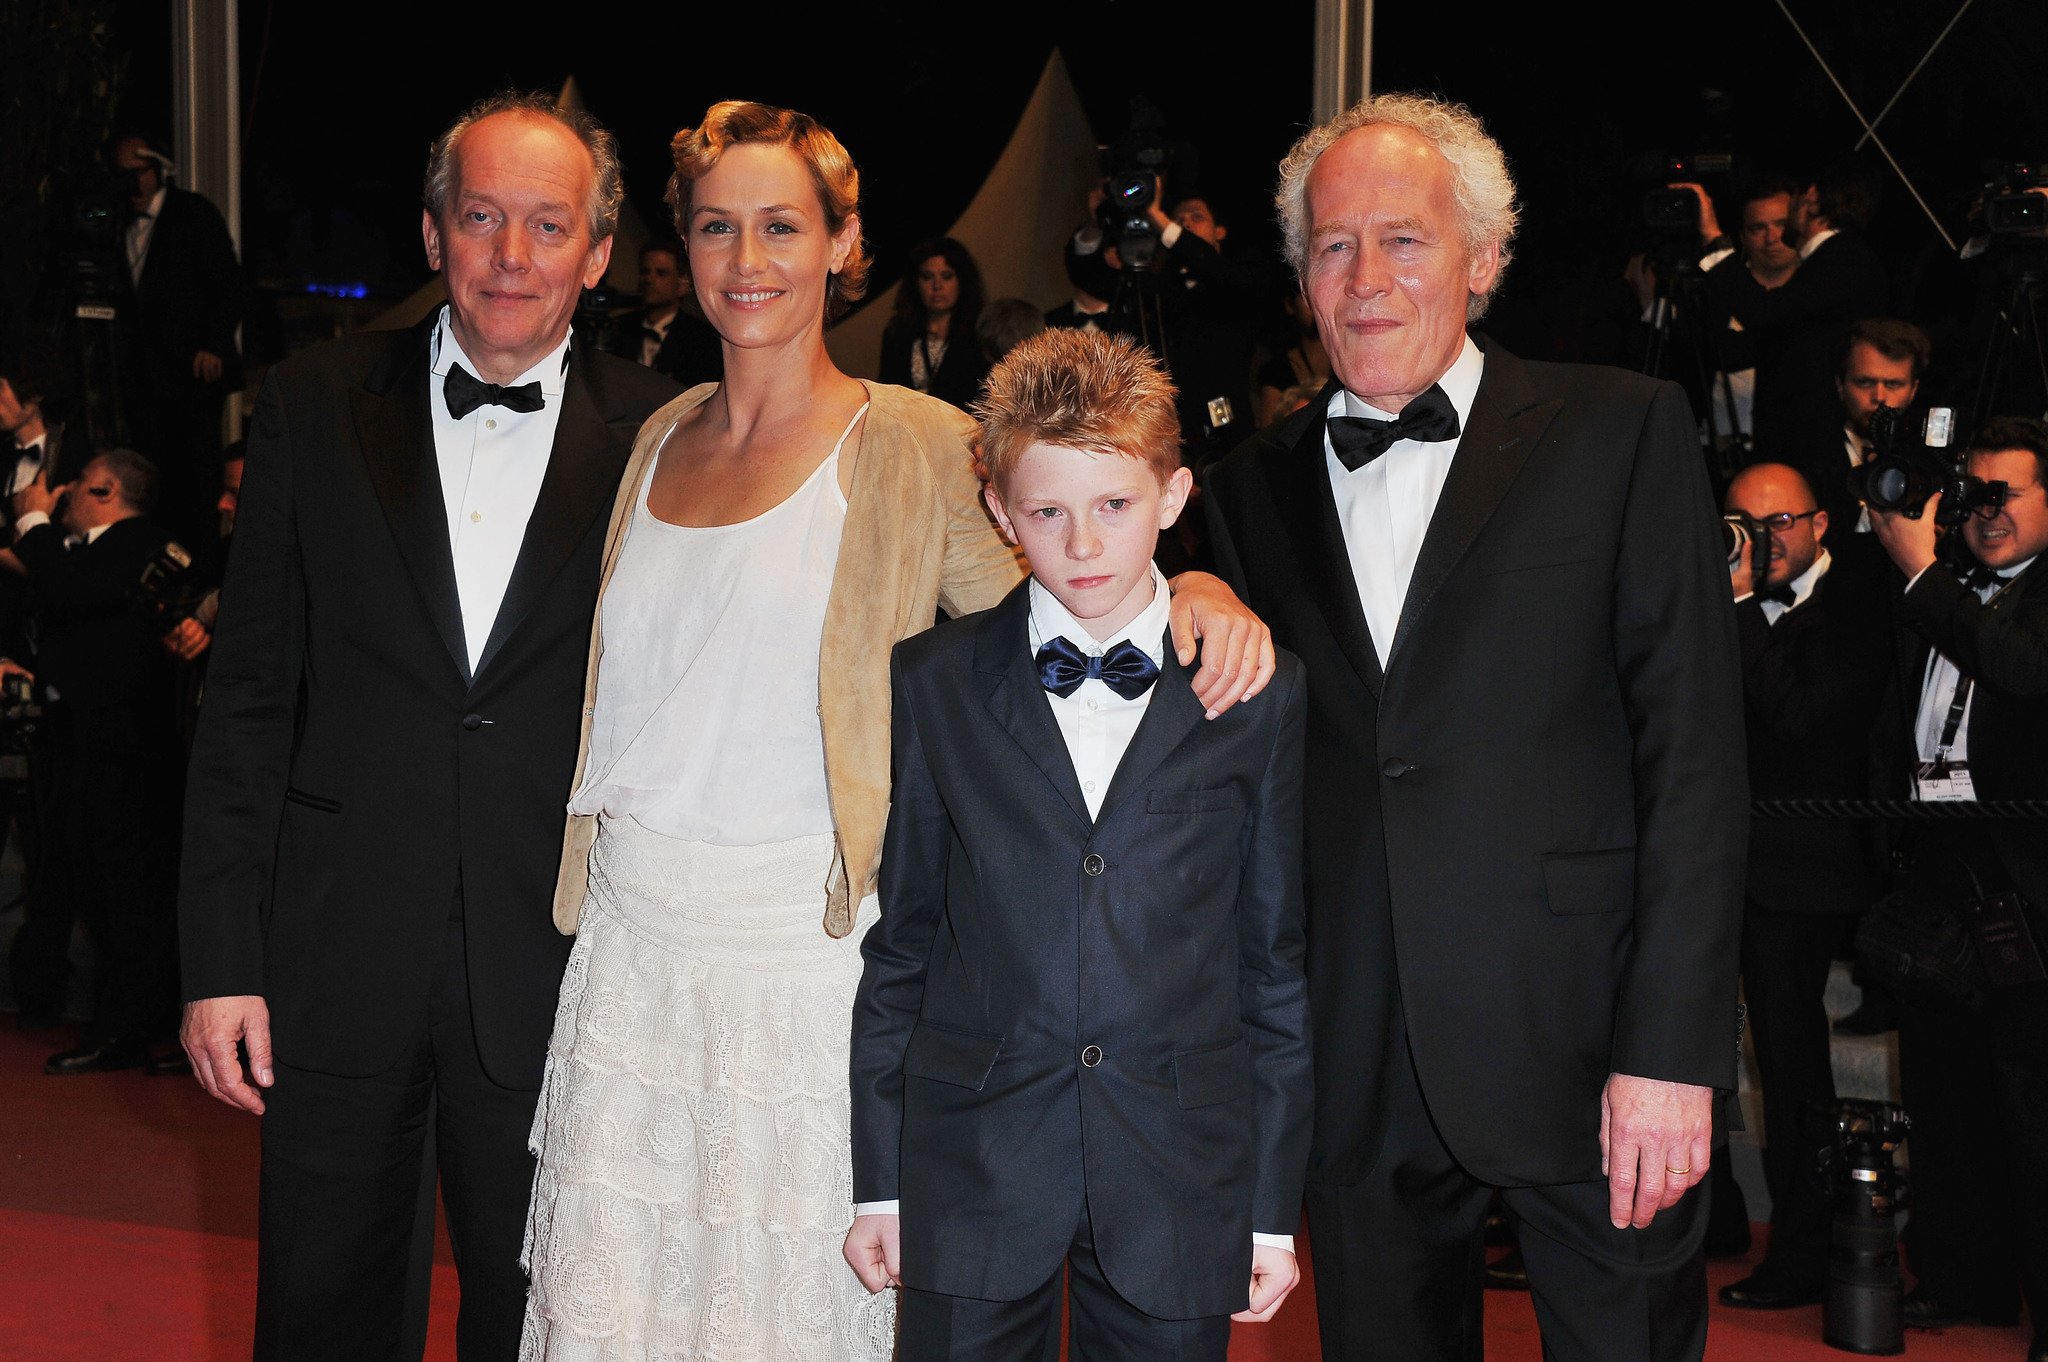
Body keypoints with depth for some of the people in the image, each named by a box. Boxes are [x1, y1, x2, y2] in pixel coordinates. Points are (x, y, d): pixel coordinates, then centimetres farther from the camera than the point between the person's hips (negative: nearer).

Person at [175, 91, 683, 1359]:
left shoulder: (659, 438, -2)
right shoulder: (317, 406, 2)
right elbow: (249, 697, 2)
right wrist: (222, 958, -2)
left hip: (556, 971, -1)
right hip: (338, 964, 1)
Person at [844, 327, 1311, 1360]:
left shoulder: (1261, 695, 1)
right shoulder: (931, 684, 2)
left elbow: (1279, 962, 3)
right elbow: (898, 941, 5)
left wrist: (1275, 1209, 3)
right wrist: (879, 1181, 4)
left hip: (1181, 1186, 0)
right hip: (973, 1176, 0)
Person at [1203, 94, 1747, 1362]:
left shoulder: (1623, 432, 0)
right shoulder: (1257, 484, 11)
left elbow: (1694, 750, -6)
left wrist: (1670, 1051, -12)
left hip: (1580, 1043, -3)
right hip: (1355, 1064, 3)